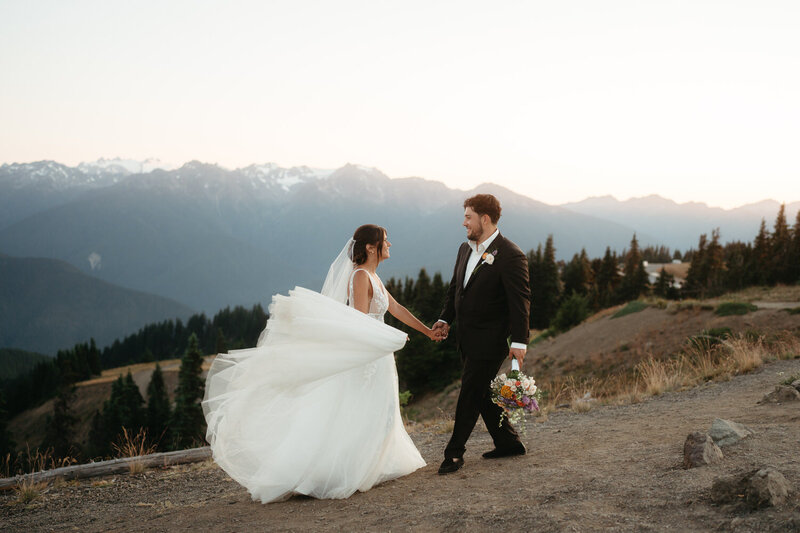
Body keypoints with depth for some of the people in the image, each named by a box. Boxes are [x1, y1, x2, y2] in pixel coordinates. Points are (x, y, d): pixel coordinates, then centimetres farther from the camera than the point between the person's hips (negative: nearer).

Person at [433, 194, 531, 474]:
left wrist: (519, 341, -20)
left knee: (471, 394, -3)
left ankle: (455, 453, 8)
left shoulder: (510, 255, -15)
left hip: (489, 340, -8)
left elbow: (520, 300, -16)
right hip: (467, 338, 9)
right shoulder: (465, 249, 10)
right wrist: (445, 318, 7)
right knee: (482, 393, 15)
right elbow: (455, 288, 19)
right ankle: (509, 443, 29)